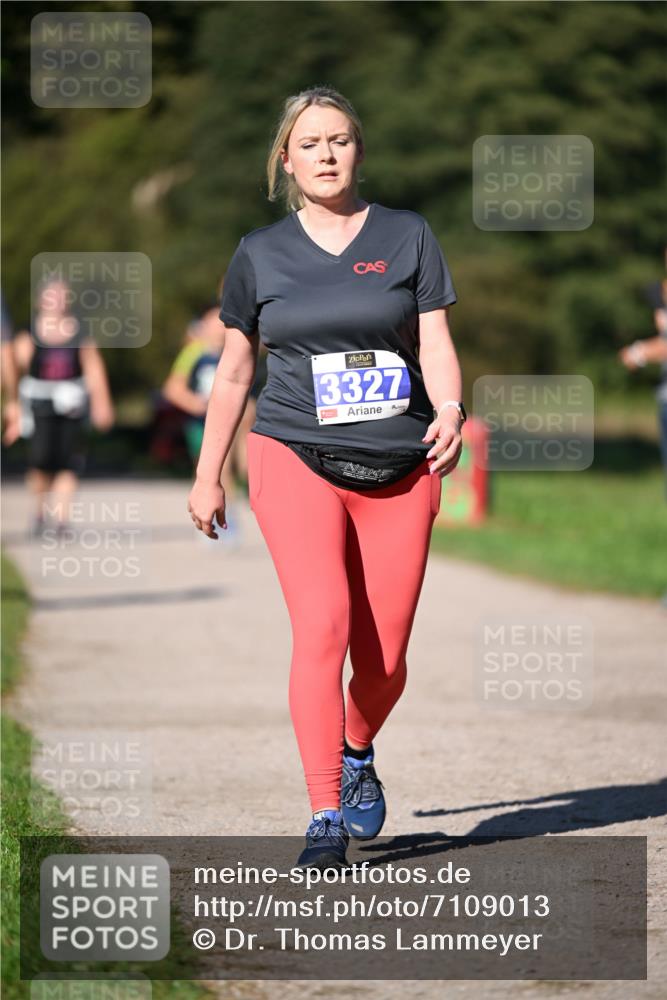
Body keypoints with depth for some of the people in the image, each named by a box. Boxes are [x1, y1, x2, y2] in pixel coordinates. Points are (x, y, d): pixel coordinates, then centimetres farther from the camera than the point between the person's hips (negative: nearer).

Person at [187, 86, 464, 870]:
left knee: (384, 658, 1)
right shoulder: (261, 254, 9)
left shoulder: (408, 237, 8)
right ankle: (325, 822, -20)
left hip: (400, 471, 1)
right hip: (296, 459, -1)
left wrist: (449, 411, -17)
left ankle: (357, 754, 35)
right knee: (322, 627, -20)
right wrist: (207, 475, 18)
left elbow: (435, 343, 3)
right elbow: (233, 372, 17)